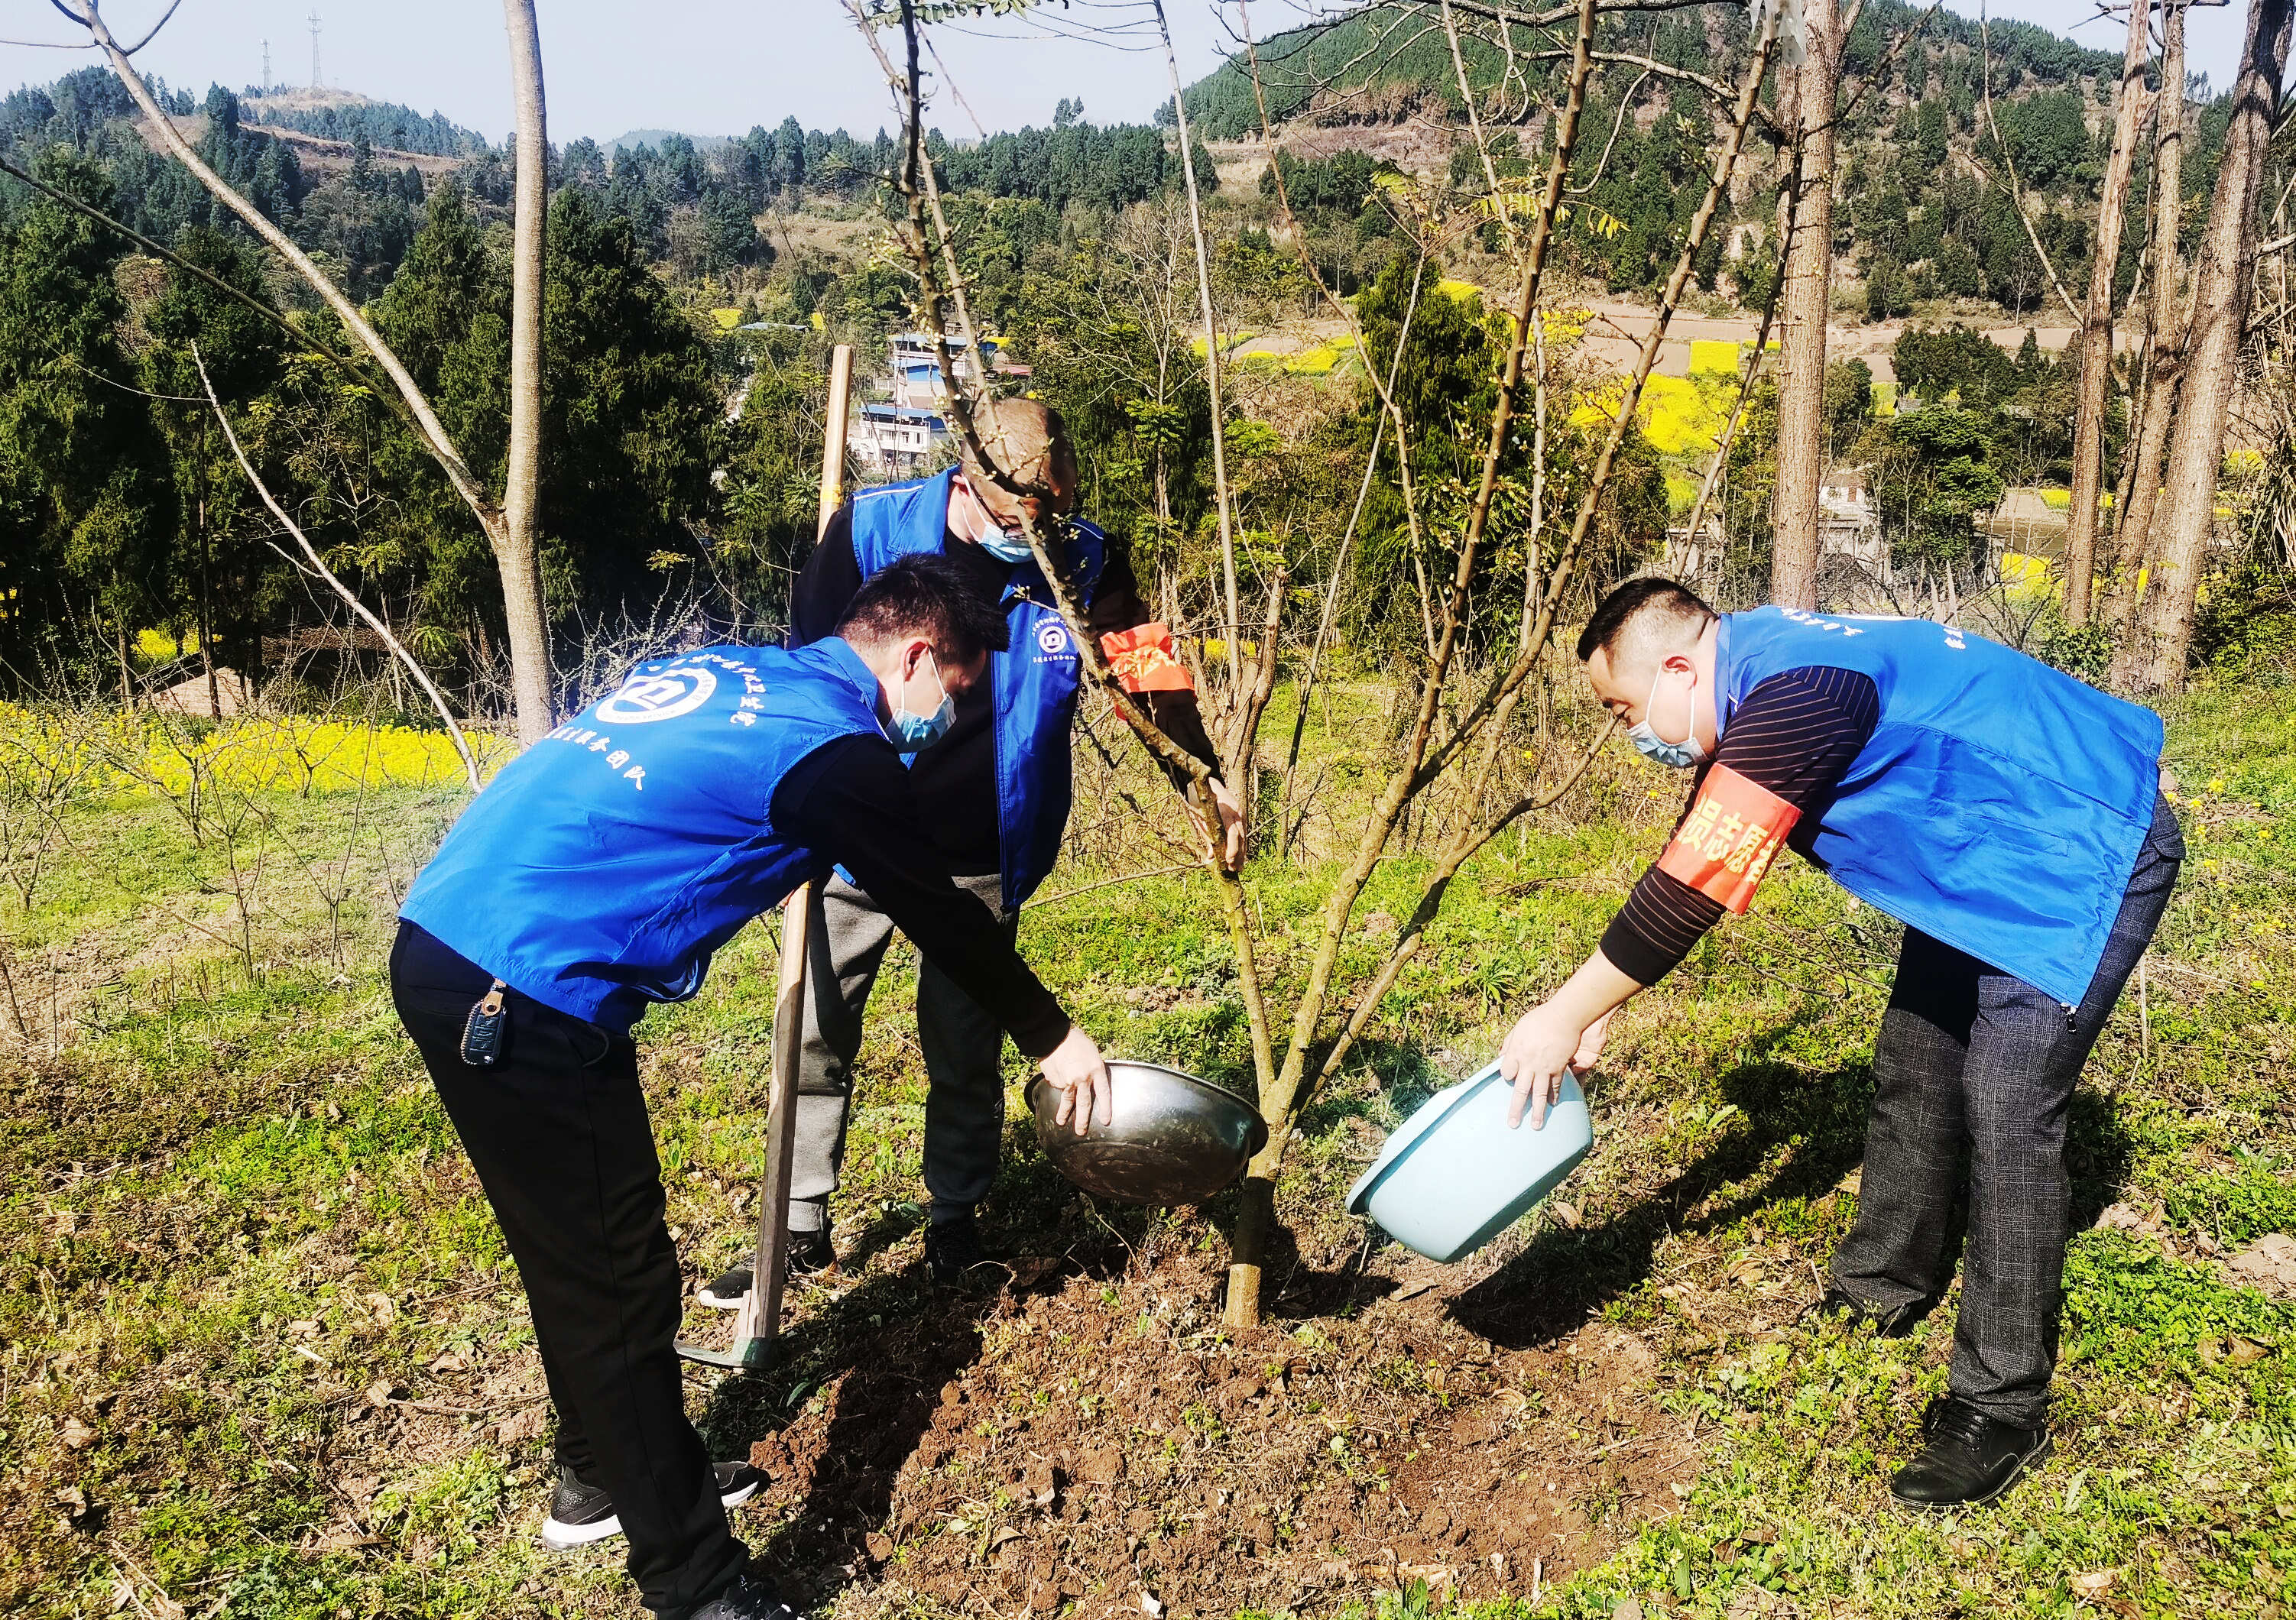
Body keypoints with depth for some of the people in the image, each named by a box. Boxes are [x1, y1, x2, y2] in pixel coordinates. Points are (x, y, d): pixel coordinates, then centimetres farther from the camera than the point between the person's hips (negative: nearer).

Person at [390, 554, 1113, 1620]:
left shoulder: (729, 671, 14)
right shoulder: (835, 748, -9)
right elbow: (942, 916, 2)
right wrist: (1051, 1036, 15)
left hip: (441, 942, 10)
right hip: (520, 1001, -10)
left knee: (576, 1250, 23)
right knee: (618, 1283, 0)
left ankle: (603, 1473, 42)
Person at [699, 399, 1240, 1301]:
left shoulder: (1079, 560, -9)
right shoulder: (873, 529, -13)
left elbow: (1149, 667, 4)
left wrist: (1211, 777, 6)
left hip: (982, 861, 1)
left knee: (965, 1052, 10)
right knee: (816, 1038, 7)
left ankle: (955, 1227, 29)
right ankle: (801, 1231, 23)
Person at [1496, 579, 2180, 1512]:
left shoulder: (1793, 692, -31)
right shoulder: (1754, 677, 1)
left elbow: (1695, 884, -32)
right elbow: (1687, 866, 5)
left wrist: (1567, 1014, -24)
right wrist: (1596, 1006, 1)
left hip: (2087, 854, -10)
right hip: (1988, 864, 10)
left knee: (2006, 1113, -13)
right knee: (1912, 1068, 15)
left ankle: (2002, 1411, -5)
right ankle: (1883, 1286, 33)